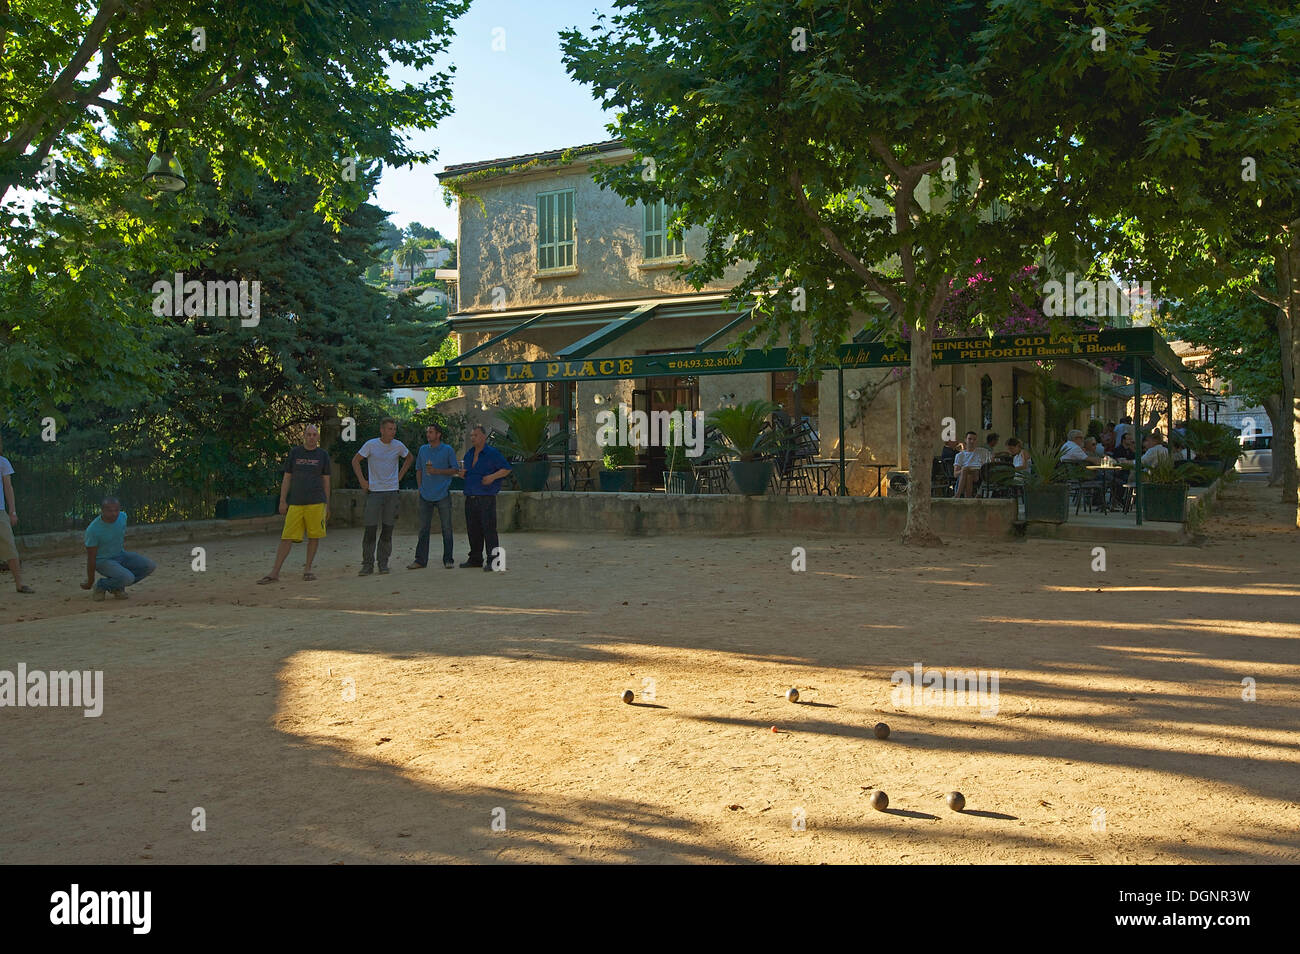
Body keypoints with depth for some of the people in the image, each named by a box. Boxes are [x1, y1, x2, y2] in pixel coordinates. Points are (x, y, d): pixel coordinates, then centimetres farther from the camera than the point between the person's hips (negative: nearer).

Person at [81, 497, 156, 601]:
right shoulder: (92, 530, -24)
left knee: (150, 566, -11)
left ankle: (117, 587, 4)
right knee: (128, 578, -31)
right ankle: (101, 586, -1)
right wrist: (90, 582, -9)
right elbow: (91, 558, -16)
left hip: (121, 554, 7)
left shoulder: (122, 517, -8)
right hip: (103, 561, -7)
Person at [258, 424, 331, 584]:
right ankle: (275, 572, -2)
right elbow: (287, 478, 10)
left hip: (316, 502, 0)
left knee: (314, 536, 0)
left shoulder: (322, 455, 9)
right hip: (295, 503, 0)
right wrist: (283, 501, 4)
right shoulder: (294, 453, 9)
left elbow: (326, 481, 11)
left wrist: (327, 505, 9)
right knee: (287, 537, -3)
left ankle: (308, 569, 14)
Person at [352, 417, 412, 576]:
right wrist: (362, 480, 0)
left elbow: (409, 458, 23)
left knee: (388, 528, 4)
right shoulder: (371, 444, -4)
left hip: (392, 491, 2)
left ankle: (383, 563, 13)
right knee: (370, 528, -6)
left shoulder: (399, 446, 3)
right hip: (374, 491, -2)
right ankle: (367, 564, 1)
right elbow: (355, 461, 6)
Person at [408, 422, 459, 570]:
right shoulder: (423, 450, 10)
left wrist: (437, 471, -12)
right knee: (423, 528, 4)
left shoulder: (448, 450, -1)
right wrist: (420, 488, 10)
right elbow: (419, 470, 19)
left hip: (443, 495, -3)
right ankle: (420, 560, 9)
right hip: (426, 495, 3)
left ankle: (448, 560, 9)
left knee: (446, 528, 1)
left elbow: (455, 470, 0)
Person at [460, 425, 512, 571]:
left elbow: (507, 469, -4)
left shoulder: (492, 453, -4)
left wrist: (493, 476, -18)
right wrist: (462, 473, 5)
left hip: (486, 498, -7)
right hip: (470, 498, 7)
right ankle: (475, 558, 19)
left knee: (489, 529, -9)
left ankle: (492, 561, -8)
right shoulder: (468, 454, 16)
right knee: (473, 530, 10)